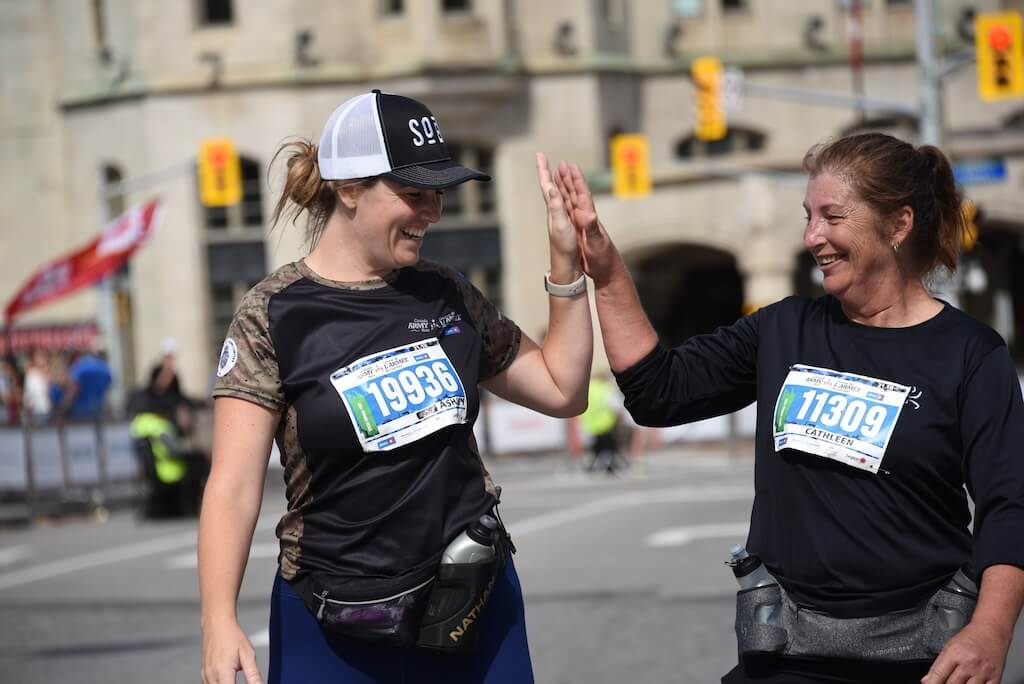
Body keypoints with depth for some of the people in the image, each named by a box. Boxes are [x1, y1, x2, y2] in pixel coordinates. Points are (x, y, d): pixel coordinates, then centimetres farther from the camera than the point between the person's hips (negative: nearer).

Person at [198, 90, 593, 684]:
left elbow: (562, 390, 12)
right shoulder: (275, 318, -10)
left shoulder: (448, 296, 4)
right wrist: (220, 623, -28)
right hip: (338, 634, -4)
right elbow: (234, 488, -15)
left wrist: (568, 261, 2)